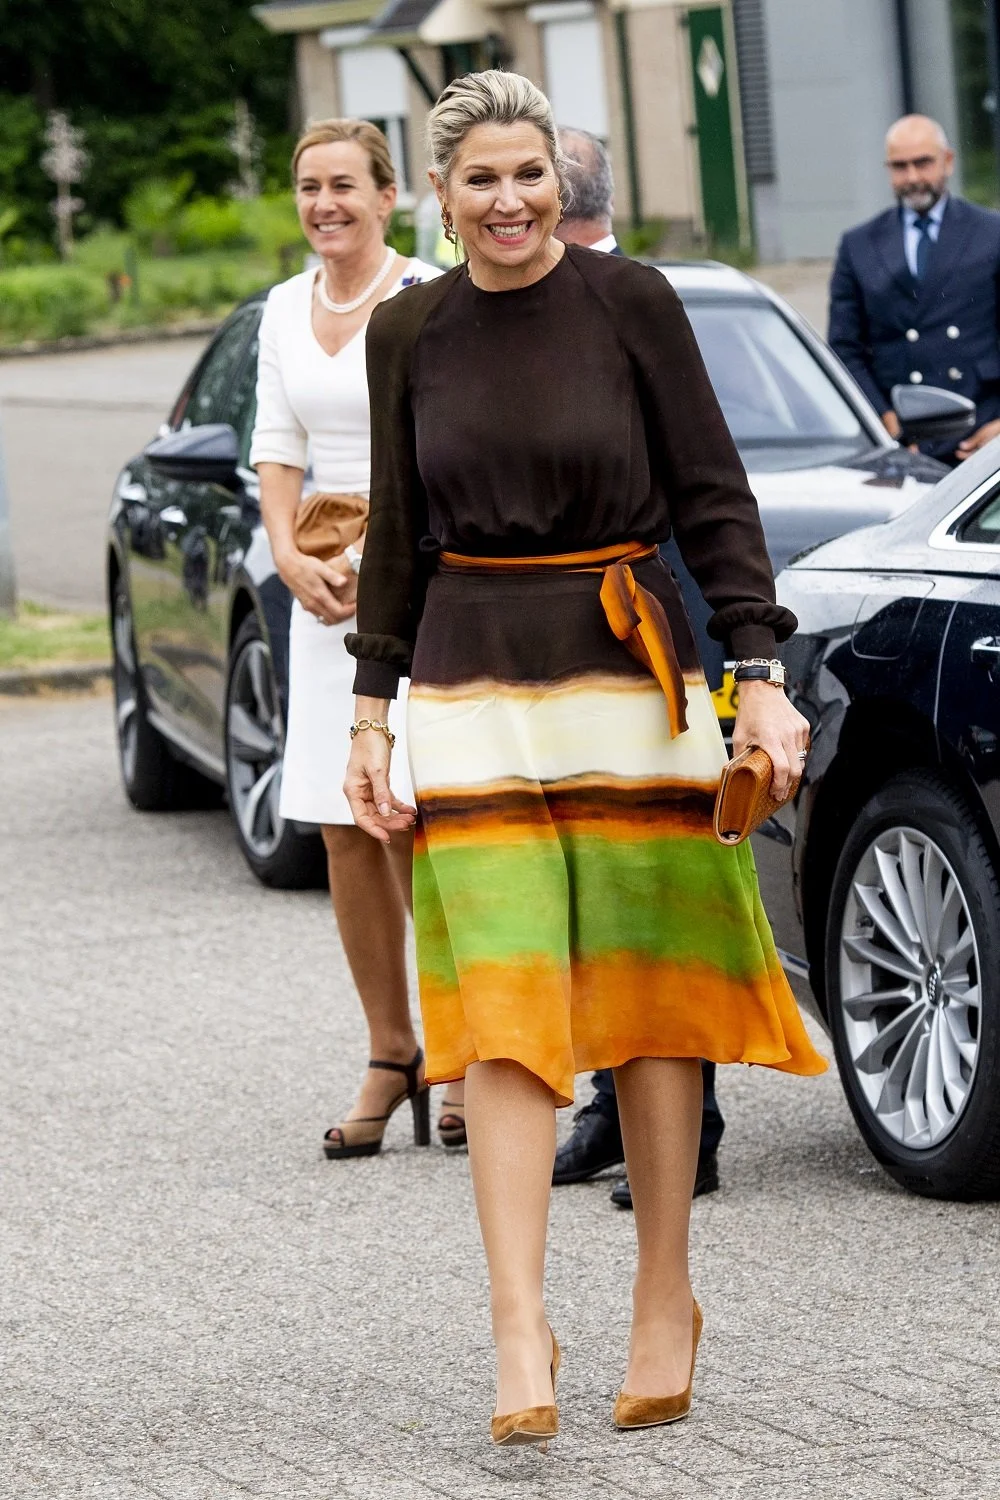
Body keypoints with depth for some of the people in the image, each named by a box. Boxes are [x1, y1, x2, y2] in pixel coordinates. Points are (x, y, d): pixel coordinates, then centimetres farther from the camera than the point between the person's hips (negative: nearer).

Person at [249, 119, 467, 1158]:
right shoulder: (286, 310, 13)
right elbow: (277, 448, 15)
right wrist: (291, 556, -1)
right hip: (325, 594, 6)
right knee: (344, 832, 3)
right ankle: (390, 1055, 11)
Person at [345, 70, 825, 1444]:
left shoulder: (630, 302, -3)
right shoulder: (409, 334, 6)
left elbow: (714, 498, -2)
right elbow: (398, 535, 13)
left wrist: (760, 675, -8)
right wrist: (372, 714, 11)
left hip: (630, 673, -2)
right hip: (474, 687, 2)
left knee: (649, 995, 3)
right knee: (502, 1008, -8)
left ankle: (665, 1305, 16)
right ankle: (520, 1333, -12)